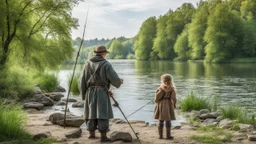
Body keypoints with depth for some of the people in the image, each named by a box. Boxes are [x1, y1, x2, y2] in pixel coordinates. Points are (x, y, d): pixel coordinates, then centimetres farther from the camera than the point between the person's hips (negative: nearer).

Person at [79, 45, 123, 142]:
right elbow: (115, 79, -8)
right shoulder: (106, 64, -7)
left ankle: (91, 133, 21)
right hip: (102, 92, -4)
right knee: (103, 113, -2)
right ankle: (103, 136, -2)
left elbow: (83, 80, 5)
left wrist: (83, 94, 13)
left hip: (90, 92, 4)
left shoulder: (88, 63, 6)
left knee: (91, 112, 14)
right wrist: (120, 82, 15)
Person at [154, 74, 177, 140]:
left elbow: (157, 97, -6)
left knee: (160, 121, 9)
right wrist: (174, 104, 8)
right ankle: (168, 135, 8)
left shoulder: (160, 88, -5)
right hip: (168, 105, -1)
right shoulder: (171, 89, -7)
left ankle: (160, 135, 13)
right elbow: (173, 98, -9)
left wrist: (156, 102, 12)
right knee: (168, 121, 5)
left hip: (160, 105, 2)